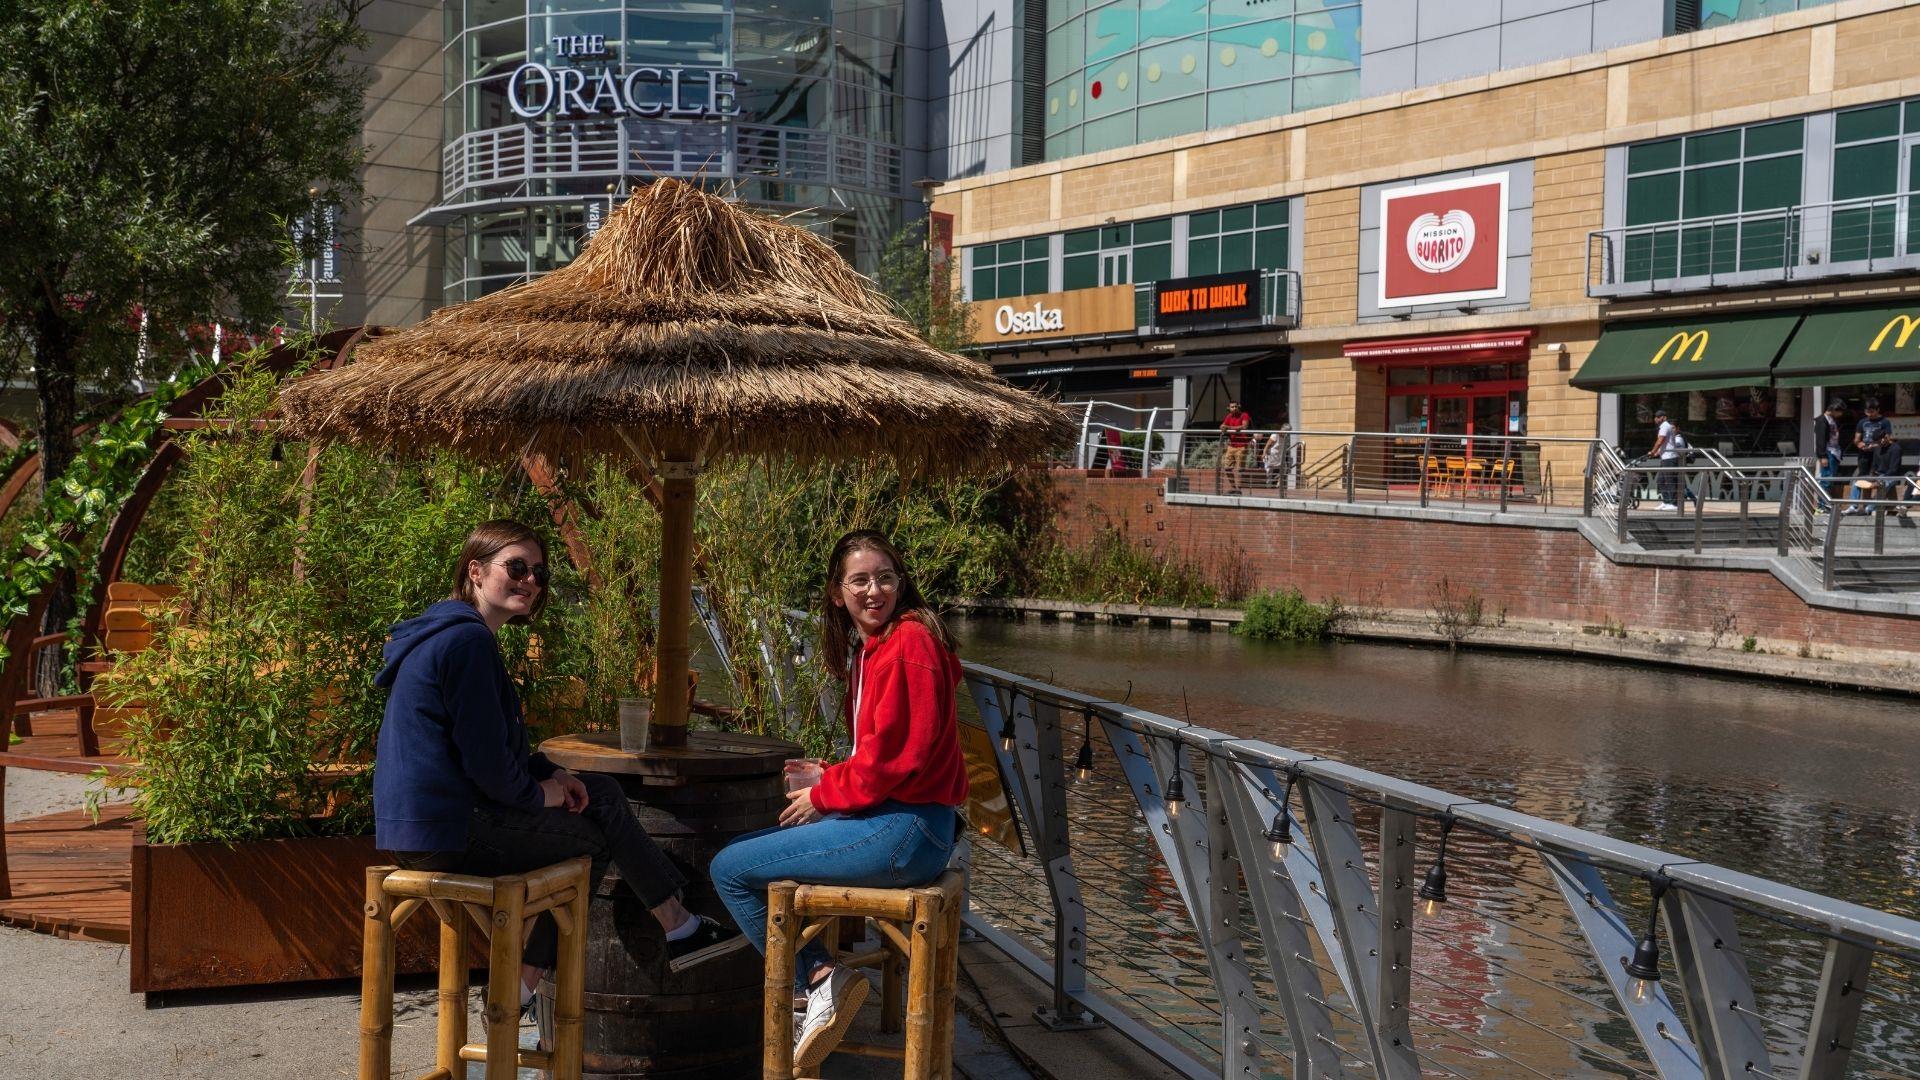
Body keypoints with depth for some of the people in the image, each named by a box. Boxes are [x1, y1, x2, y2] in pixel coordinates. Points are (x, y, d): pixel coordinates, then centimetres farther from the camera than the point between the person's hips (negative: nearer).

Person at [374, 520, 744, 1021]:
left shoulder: (447, 633, 17)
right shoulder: (468, 640, -17)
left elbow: (490, 741, 23)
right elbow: (485, 758, -21)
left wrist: (548, 773, 8)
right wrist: (537, 792, -4)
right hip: (448, 831, -10)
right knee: (602, 827, 0)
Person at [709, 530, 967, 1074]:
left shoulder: (910, 641, -15)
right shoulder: (872, 647, 15)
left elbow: (897, 754, -19)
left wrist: (824, 796, -7)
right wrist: (829, 776, 9)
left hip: (904, 831, -10)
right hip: (891, 818, 10)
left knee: (729, 869, -4)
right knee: (740, 849, 21)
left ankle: (820, 979, 0)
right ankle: (822, 975, 15)